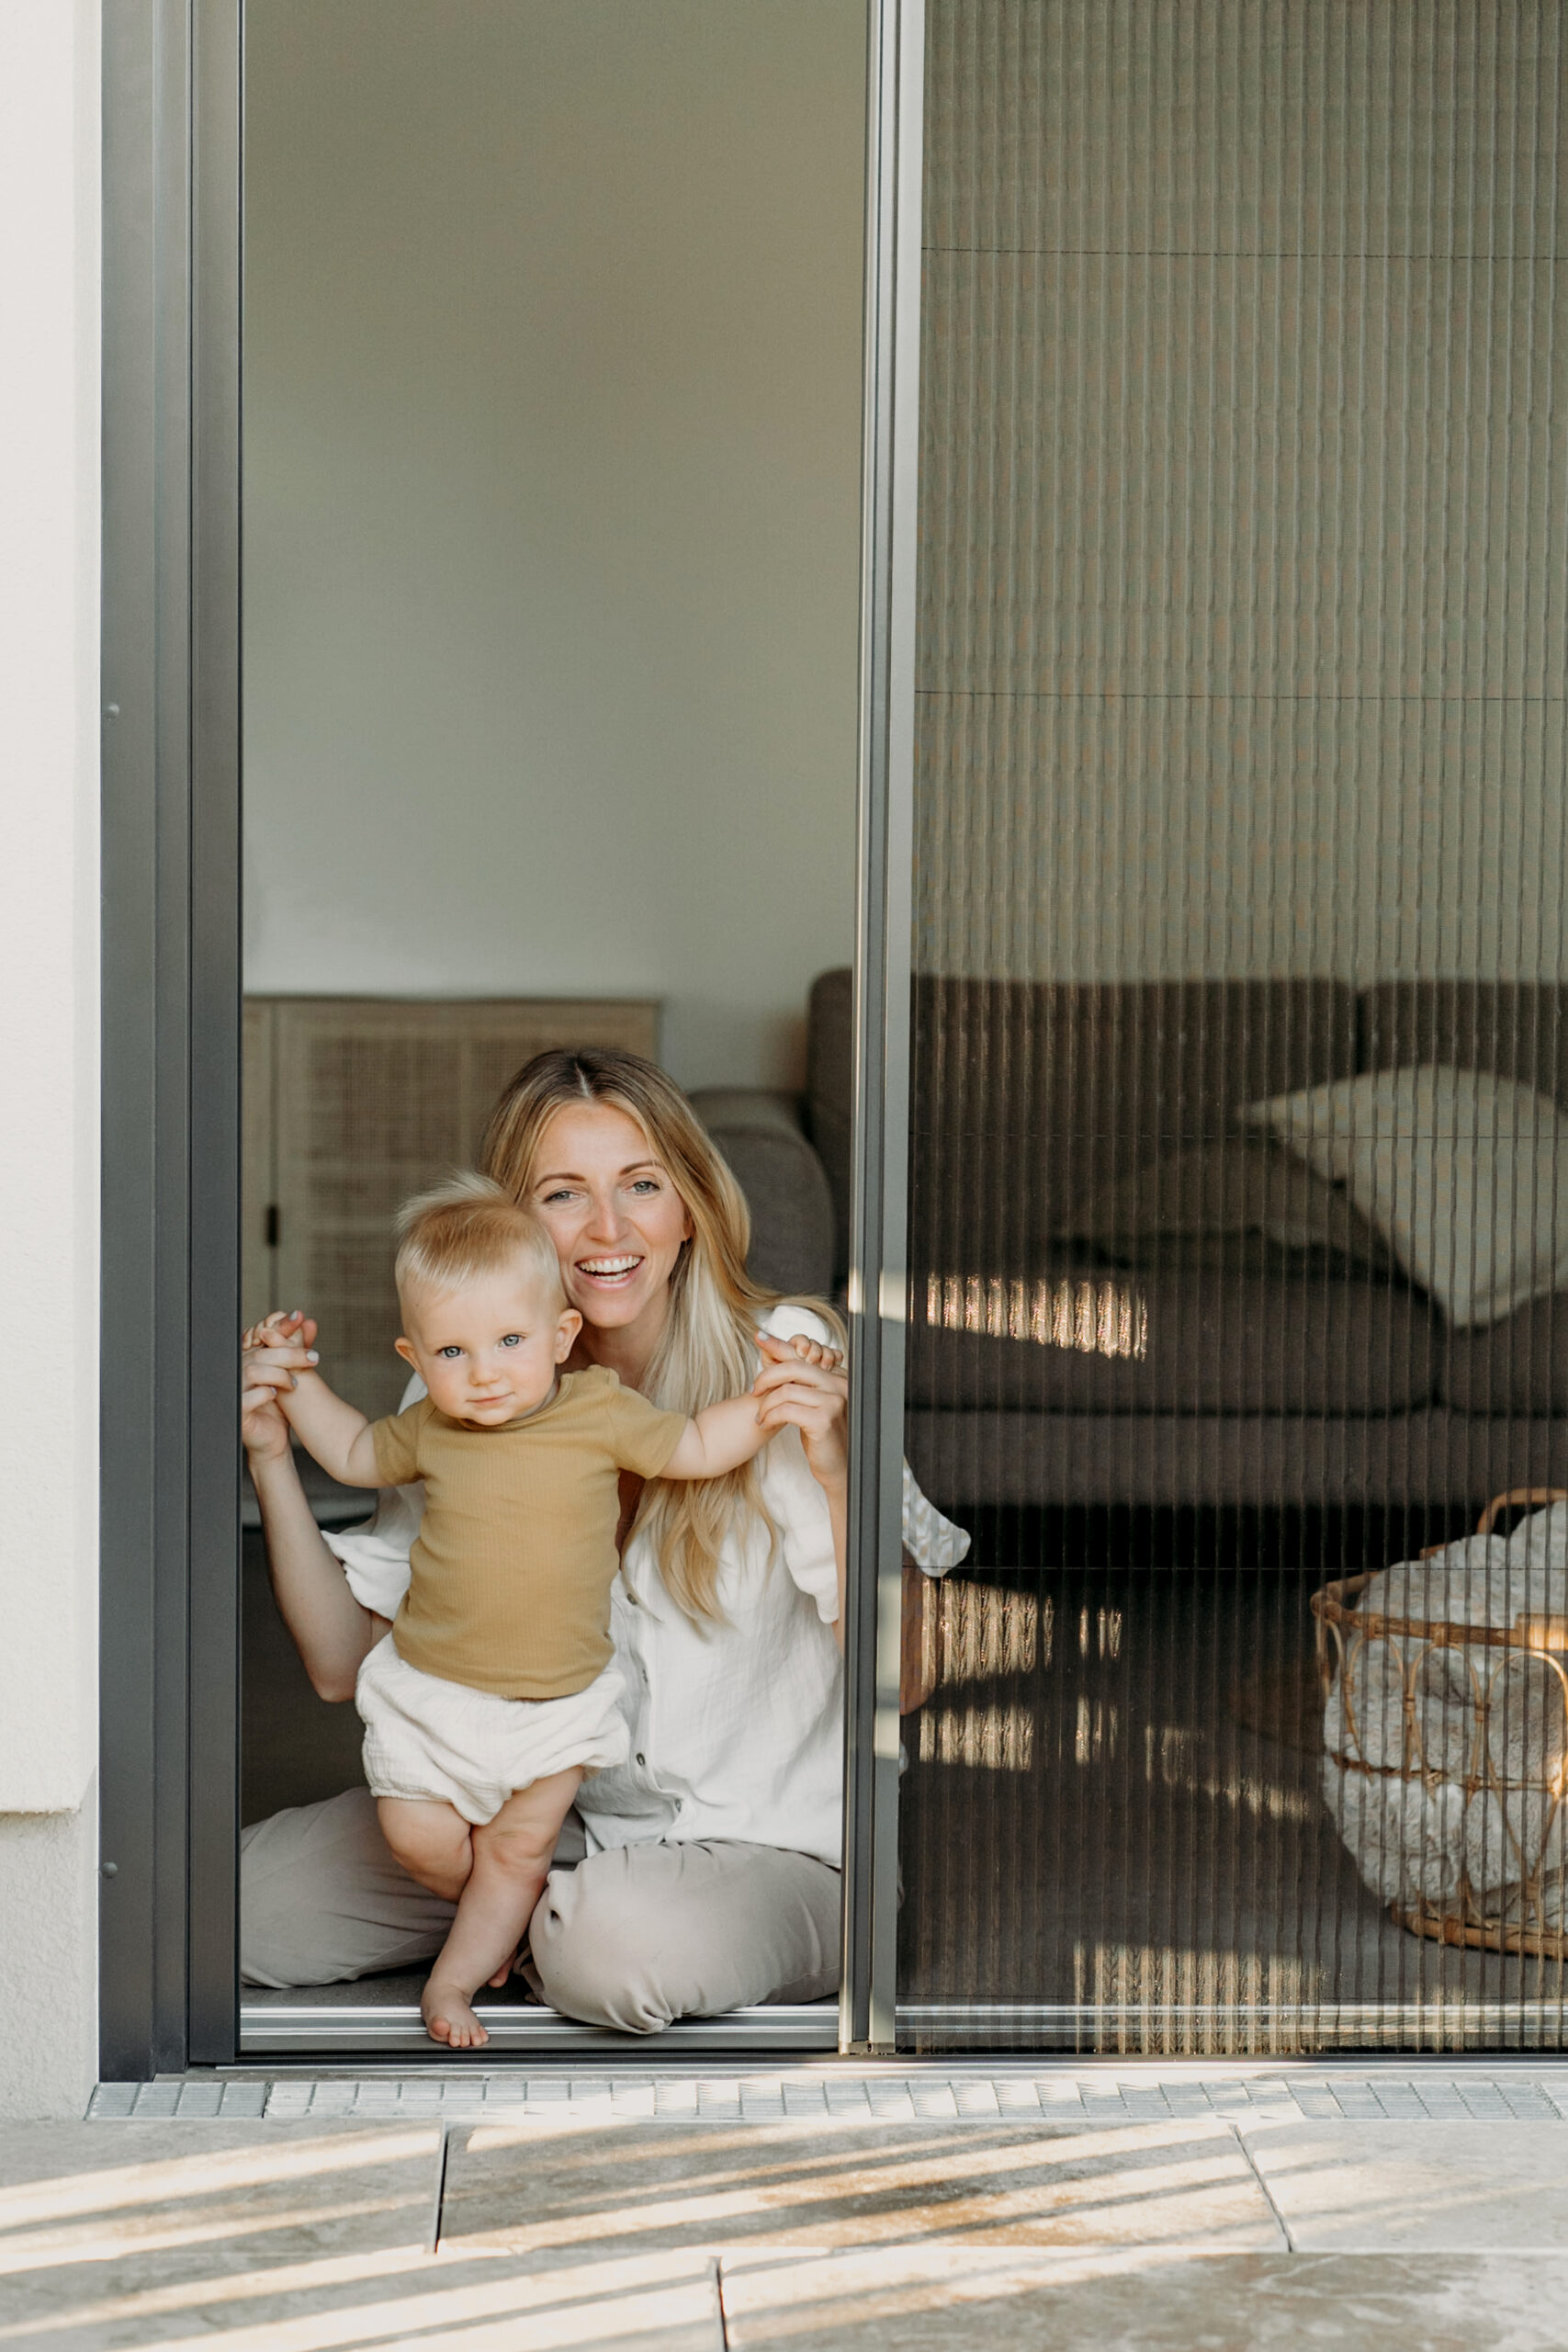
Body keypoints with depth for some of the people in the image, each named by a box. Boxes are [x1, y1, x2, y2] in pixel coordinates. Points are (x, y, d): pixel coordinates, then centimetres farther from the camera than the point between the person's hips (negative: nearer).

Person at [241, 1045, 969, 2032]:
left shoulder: (786, 1365, -14)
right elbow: (345, 1663, 0)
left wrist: (840, 1479, -33)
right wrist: (272, 1460, -12)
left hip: (771, 1845, -4)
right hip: (551, 1822, 4)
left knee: (628, 1949, -36)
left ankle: (555, 1928, 1)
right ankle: (546, 1909, 12)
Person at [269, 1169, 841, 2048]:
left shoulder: (602, 1409, -10)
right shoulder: (428, 1429, -5)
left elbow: (696, 1448, 3)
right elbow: (358, 1455, 16)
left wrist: (770, 1398, -9)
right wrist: (298, 1384, 10)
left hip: (559, 1702, -1)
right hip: (430, 1688, 1)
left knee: (520, 1851, 6)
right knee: (421, 1837, -2)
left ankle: (455, 1979, 23)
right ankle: (503, 1912, 28)